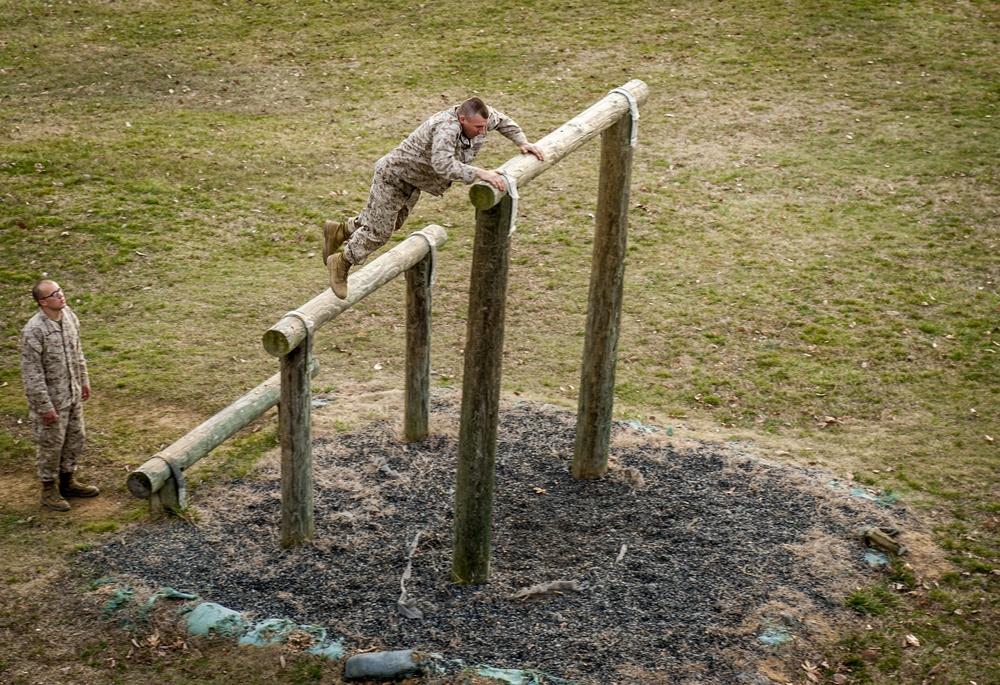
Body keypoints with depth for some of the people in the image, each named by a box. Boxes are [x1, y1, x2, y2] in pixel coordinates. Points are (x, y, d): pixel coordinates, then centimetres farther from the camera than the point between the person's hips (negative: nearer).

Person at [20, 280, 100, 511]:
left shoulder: (69, 315, -3)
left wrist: (84, 380, 16)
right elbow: (32, 372, -22)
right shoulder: (33, 331, -26)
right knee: (51, 444, 8)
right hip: (51, 397, -7)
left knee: (74, 438, 19)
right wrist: (45, 406, -20)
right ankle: (49, 489, 27)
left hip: (72, 393, 7)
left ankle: (68, 481, 38)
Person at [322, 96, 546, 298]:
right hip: (394, 176, -9)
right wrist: (480, 174, -51)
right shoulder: (447, 128, -39)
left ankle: (339, 231, 41)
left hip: (413, 182, 9)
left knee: (392, 223, 22)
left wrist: (522, 141, 3)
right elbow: (443, 165, -52)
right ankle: (341, 263, 19)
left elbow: (501, 120, 10)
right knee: (378, 231, -2)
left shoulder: (478, 116, -12)